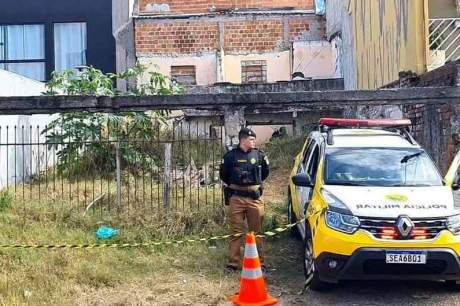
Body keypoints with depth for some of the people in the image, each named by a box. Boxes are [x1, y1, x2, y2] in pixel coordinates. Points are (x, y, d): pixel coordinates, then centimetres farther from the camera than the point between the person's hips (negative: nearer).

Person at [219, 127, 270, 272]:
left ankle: (260, 262, 14)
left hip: (255, 198, 1)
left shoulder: (259, 155, 4)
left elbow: (265, 172, 20)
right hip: (236, 198, -1)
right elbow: (223, 175, 12)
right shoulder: (231, 155, -1)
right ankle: (233, 263, 10)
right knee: (236, 232, 3)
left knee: (256, 232, 6)